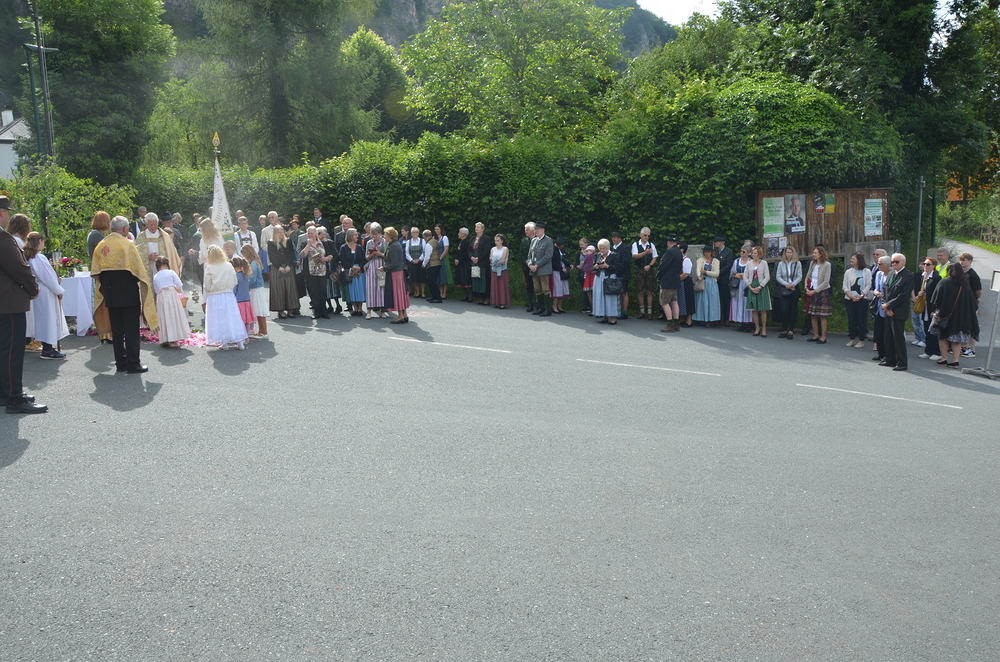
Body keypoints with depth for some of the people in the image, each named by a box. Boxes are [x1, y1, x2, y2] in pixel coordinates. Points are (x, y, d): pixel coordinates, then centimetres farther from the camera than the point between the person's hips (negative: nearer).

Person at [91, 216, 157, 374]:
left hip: (110, 293, 6)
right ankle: (133, 364, -1)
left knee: (116, 329, 11)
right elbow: (138, 268, -11)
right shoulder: (126, 244, -10)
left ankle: (120, 363, 14)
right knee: (131, 328, -1)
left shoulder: (101, 245, 8)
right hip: (128, 292, -6)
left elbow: (95, 272, 10)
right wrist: (146, 284, 2)